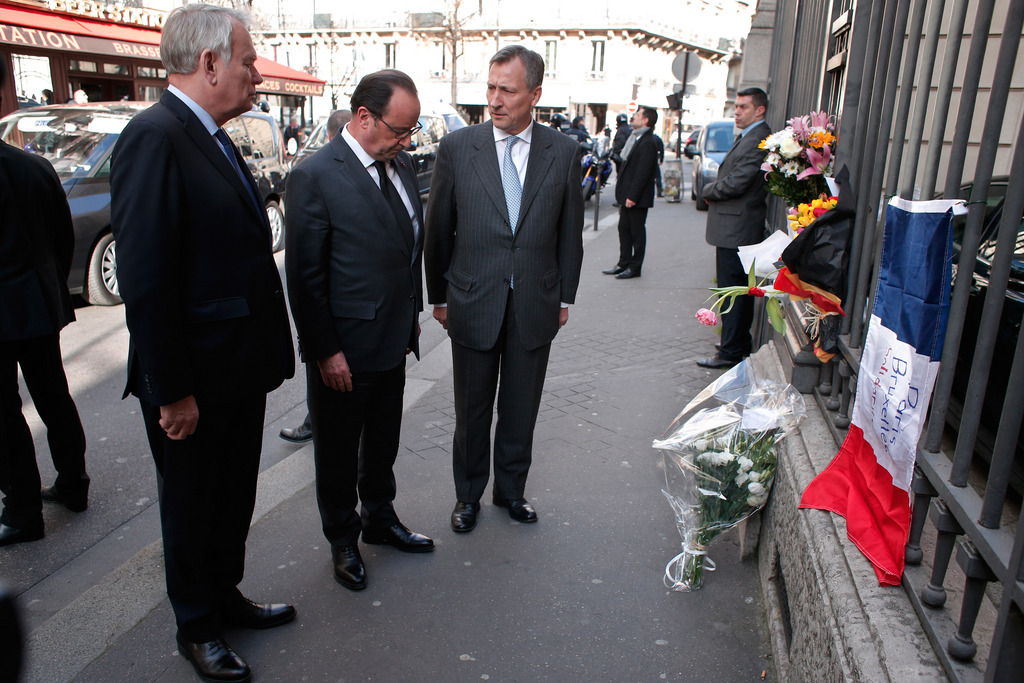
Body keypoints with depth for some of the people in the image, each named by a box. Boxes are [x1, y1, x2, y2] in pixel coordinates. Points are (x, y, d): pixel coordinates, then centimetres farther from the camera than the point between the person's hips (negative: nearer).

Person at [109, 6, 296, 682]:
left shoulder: (213, 139, 10)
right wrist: (172, 392, -21)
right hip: (194, 381, -8)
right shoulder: (155, 137, -20)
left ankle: (225, 596, 44)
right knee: (193, 507, 13)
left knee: (234, 498, 23)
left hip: (242, 371, 9)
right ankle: (197, 627, 35)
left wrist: (268, 353, 14)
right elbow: (145, 281, -23)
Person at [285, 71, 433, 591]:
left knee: (384, 442, 23)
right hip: (343, 352, -7)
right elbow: (304, 276, -17)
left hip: (393, 341, 7)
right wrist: (325, 351, -17)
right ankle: (342, 541, 34)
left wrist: (412, 315, 14)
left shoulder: (400, 165, 4)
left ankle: (380, 519, 44)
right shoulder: (315, 177, -18)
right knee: (338, 453, 13)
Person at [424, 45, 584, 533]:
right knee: (471, 410, 12)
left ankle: (511, 489, 35)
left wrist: (565, 296, 7)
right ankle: (468, 494, 33)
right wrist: (438, 295, 4)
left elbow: (569, 232, 6)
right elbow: (437, 229, 2)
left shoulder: (564, 152, -1)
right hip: (473, 303, -1)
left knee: (521, 408, 14)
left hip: (536, 305, 1)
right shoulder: (456, 148, -4)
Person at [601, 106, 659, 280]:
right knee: (624, 228, 14)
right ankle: (623, 264, 23)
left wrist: (632, 196, -22)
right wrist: (624, 194, 14)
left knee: (637, 232, 1)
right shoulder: (636, 138, 14)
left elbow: (642, 173, -21)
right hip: (627, 195, 10)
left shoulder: (647, 143, -17)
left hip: (638, 198, -10)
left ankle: (635, 267, 10)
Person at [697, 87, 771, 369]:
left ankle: (732, 352, 3)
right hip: (735, 228, 10)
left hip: (736, 229, -10)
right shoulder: (747, 137, 17)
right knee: (738, 289, 17)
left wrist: (708, 191, -5)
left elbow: (736, 183, -22)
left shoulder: (757, 140, -17)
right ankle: (739, 343, 28)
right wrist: (714, 191, 4)